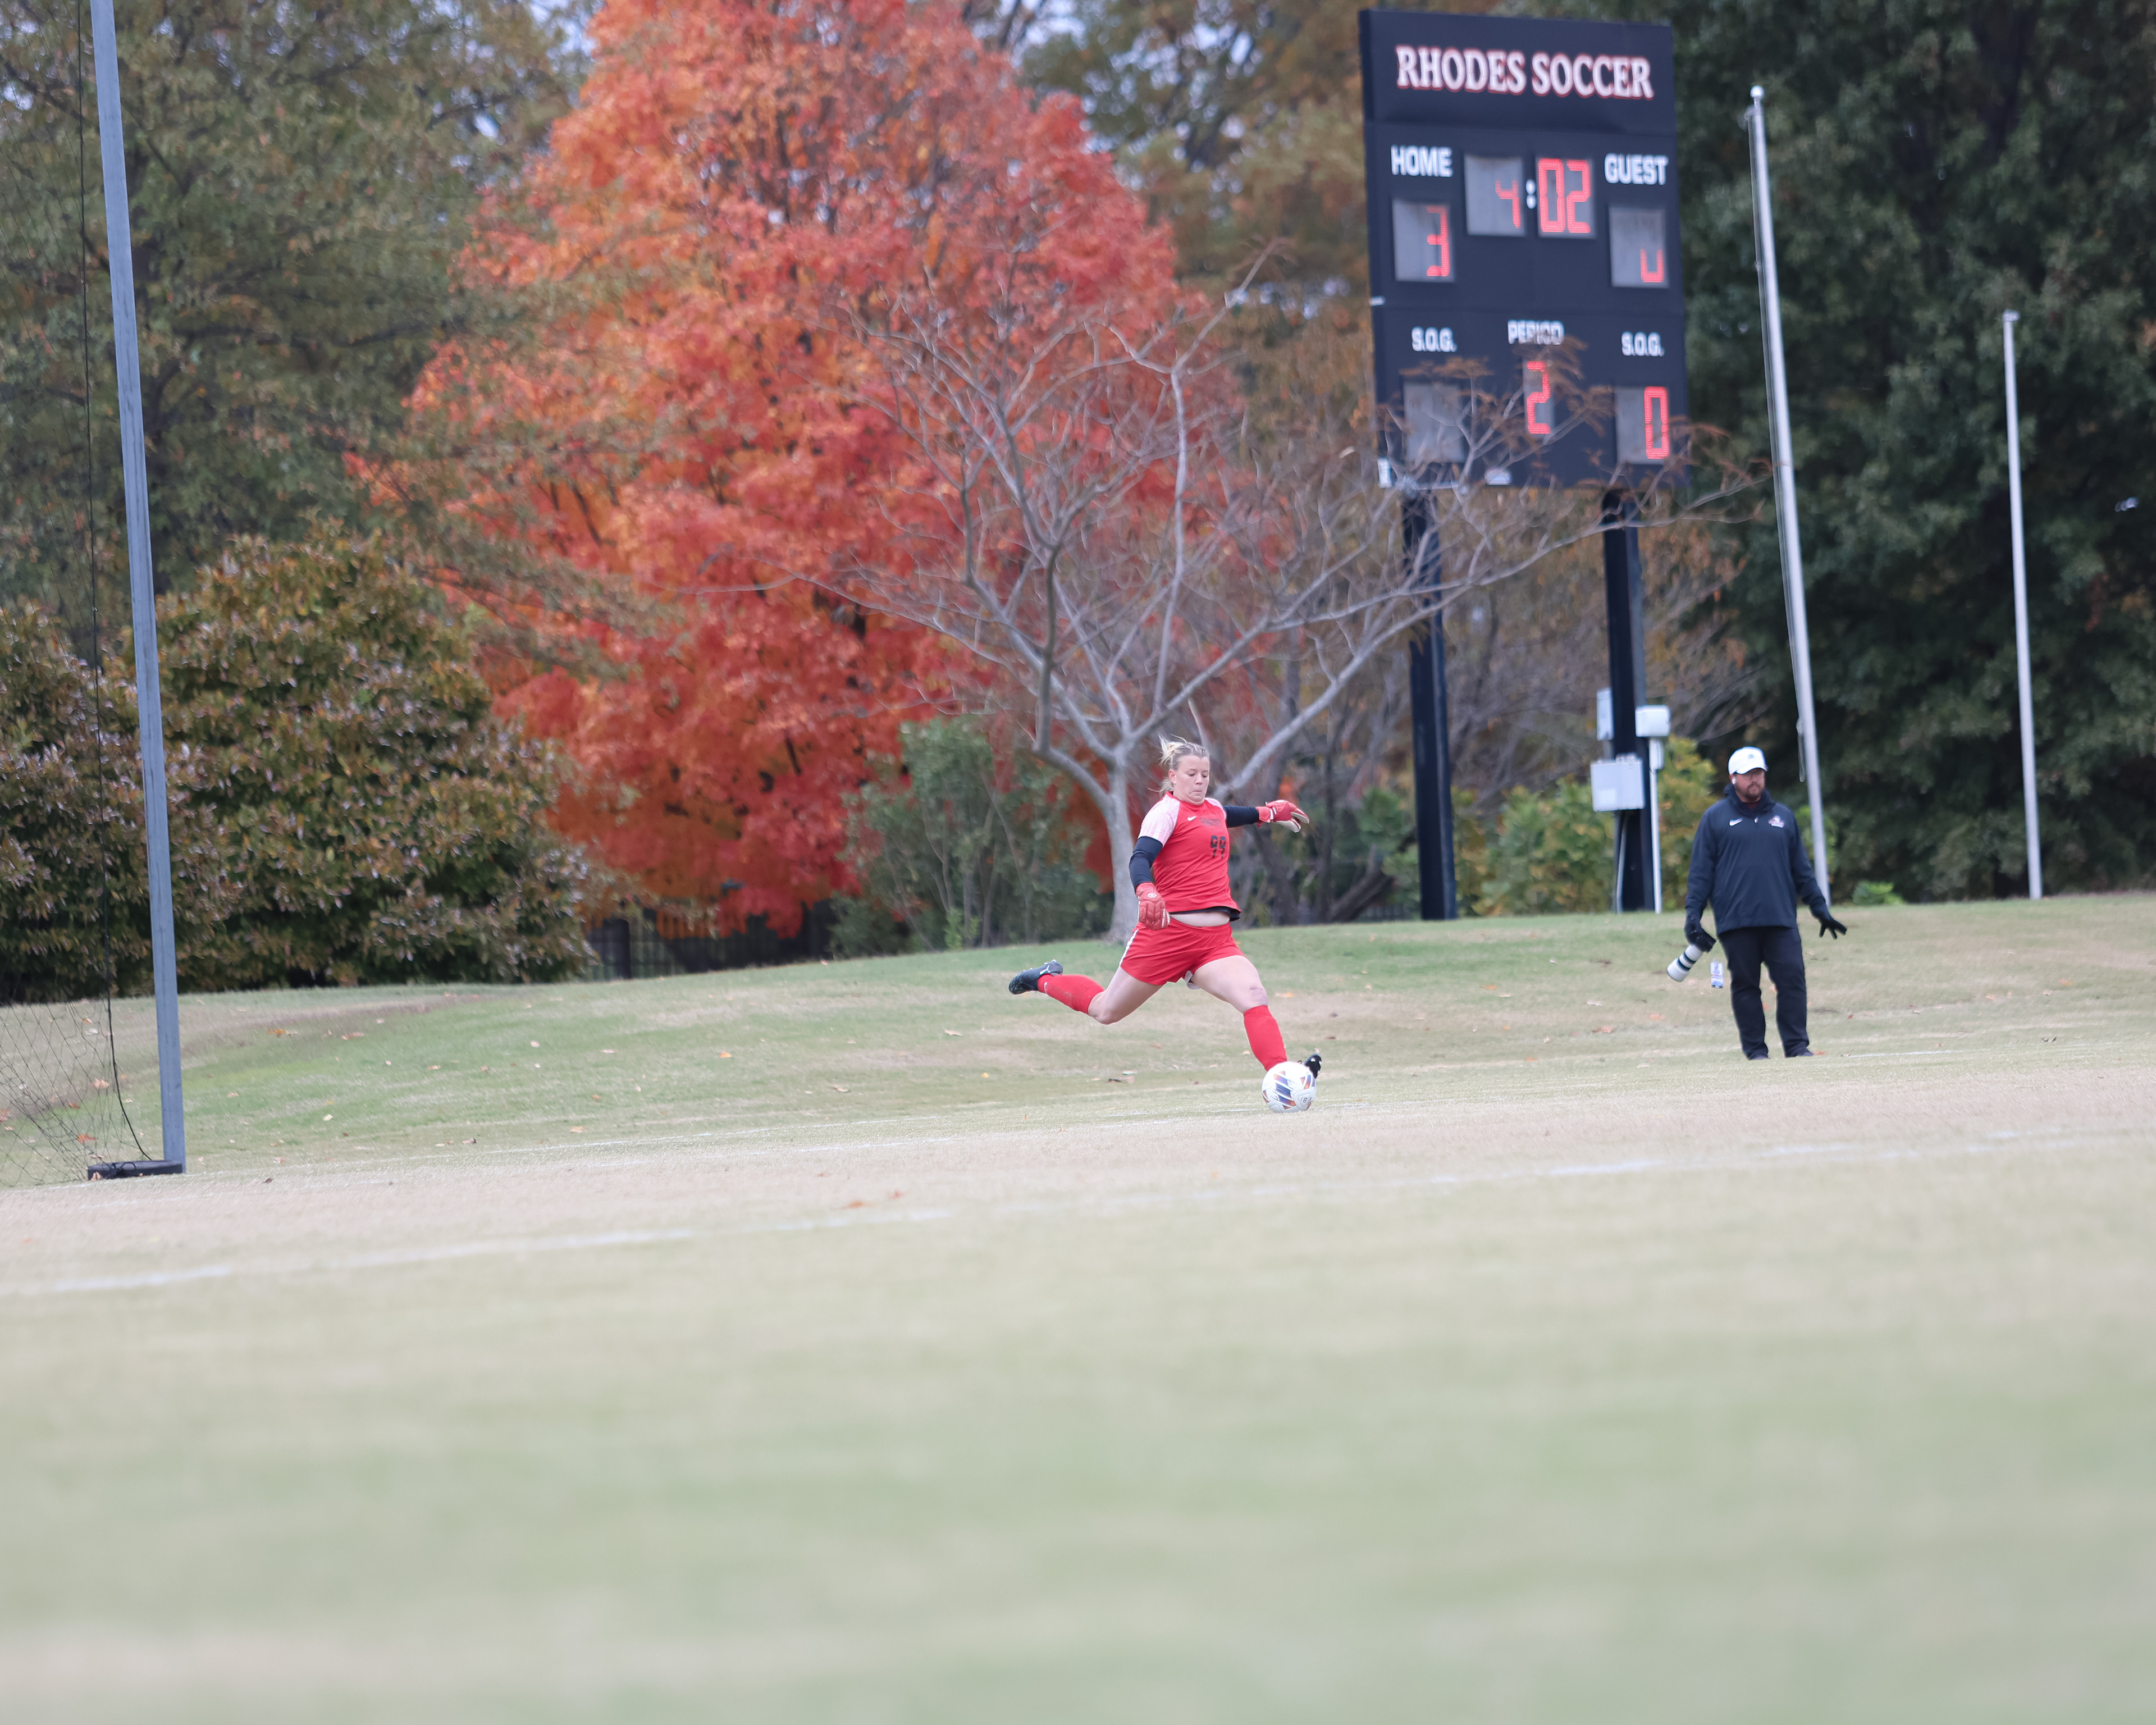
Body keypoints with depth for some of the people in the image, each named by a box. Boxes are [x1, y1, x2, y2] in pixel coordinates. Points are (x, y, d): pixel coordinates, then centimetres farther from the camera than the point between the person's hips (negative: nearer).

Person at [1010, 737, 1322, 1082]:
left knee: (1255, 998, -21)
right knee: (1107, 1011, 12)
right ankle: (1046, 980, 40)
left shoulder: (1214, 810, 16)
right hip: (1168, 932, -5)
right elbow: (1140, 857, -24)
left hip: (1215, 939, 5)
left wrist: (1268, 813, 53)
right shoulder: (1168, 811, -7)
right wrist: (1147, 893, -44)